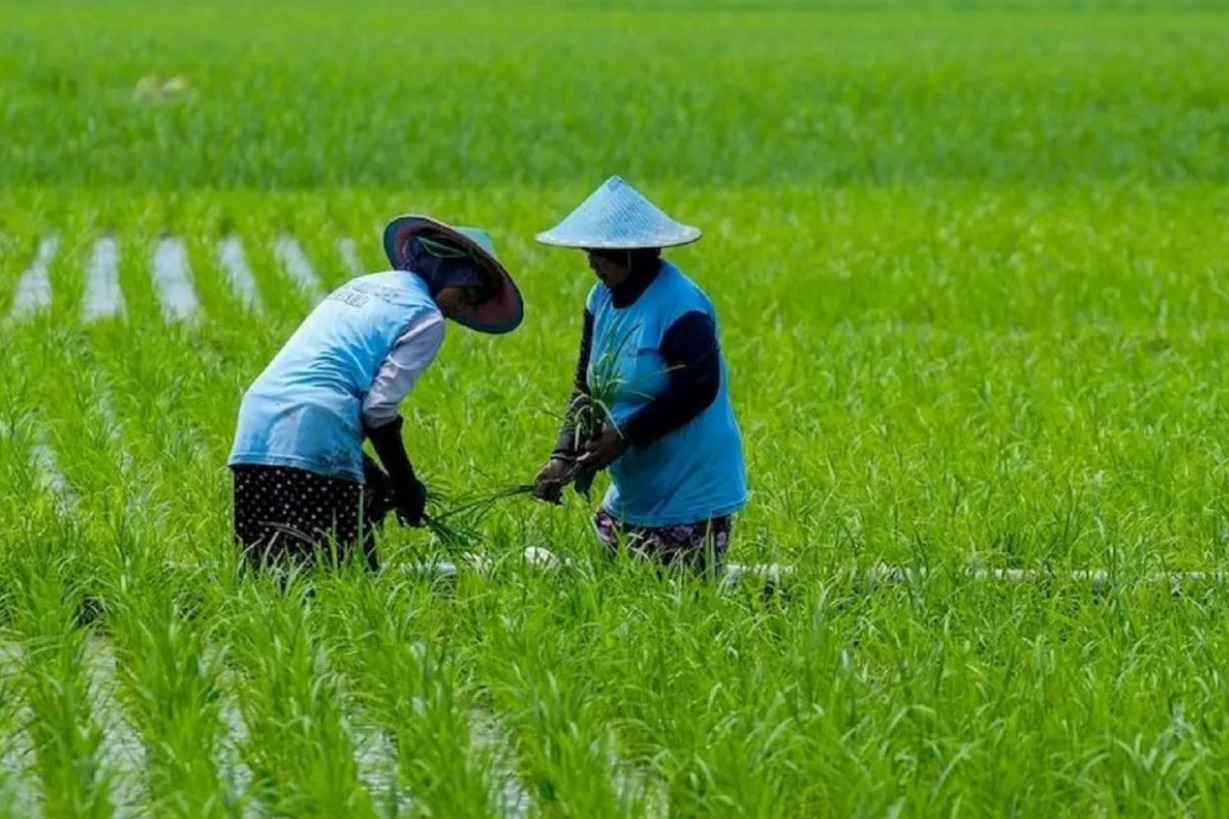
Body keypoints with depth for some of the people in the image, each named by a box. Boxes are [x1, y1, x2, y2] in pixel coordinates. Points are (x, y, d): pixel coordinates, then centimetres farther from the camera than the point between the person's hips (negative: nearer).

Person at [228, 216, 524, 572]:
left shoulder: (359, 287, 26)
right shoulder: (426, 318, 1)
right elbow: (379, 408, -6)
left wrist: (372, 475, 23)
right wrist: (407, 486, 6)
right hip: (314, 442, -8)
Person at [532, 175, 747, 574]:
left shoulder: (679, 307, -18)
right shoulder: (603, 298, 7)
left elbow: (698, 390, -21)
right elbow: (586, 386, 8)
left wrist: (624, 435, -21)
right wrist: (564, 455, -6)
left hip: (692, 495, -9)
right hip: (632, 491, 9)